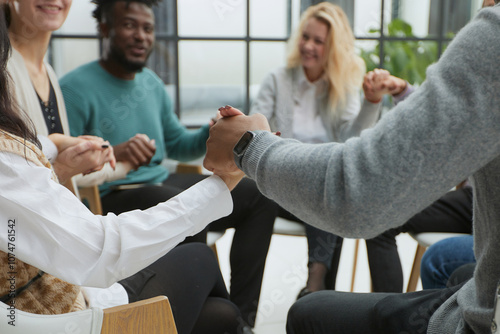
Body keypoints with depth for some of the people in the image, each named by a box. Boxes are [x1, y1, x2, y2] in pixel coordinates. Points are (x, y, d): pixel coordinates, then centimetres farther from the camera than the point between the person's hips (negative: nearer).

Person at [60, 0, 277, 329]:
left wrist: (213, 133, 2)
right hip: (111, 197, -8)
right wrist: (114, 153, -31)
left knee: (259, 196, -1)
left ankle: (241, 315, -3)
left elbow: (178, 145, 21)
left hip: (161, 183, 8)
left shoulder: (152, 83, 13)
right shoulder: (76, 88, -9)